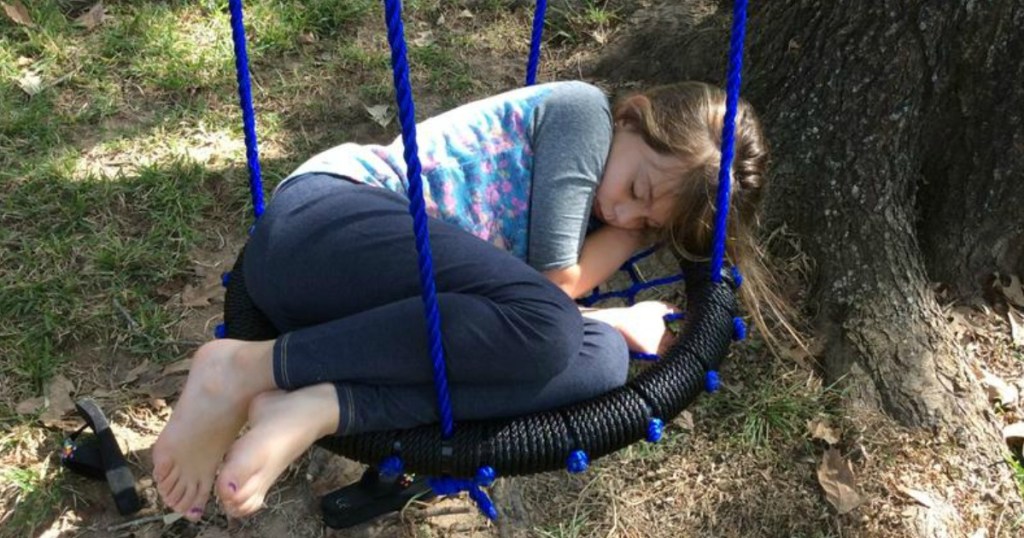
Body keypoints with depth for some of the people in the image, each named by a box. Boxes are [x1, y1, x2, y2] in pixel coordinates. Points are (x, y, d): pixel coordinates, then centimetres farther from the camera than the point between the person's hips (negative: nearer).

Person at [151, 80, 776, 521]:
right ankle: (249, 368, -20)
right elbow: (554, 283, -6)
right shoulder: (584, 111, -1)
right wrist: (634, 209, 4)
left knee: (600, 359, -12)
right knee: (546, 329, -31)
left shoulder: (587, 209, 22)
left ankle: (314, 410, -22)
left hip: (394, 305, 8)